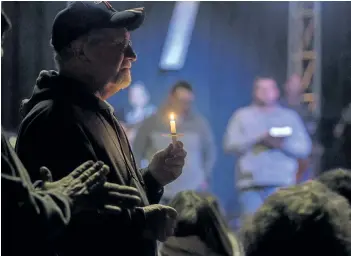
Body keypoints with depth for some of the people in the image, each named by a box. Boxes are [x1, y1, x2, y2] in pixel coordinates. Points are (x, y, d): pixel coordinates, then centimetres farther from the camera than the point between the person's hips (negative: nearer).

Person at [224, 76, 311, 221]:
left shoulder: (290, 117, 15)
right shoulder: (242, 116, 13)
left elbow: (304, 148, 7)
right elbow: (230, 144, 0)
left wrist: (282, 144, -12)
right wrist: (259, 139, -12)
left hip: (282, 182, 0)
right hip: (250, 183, 0)